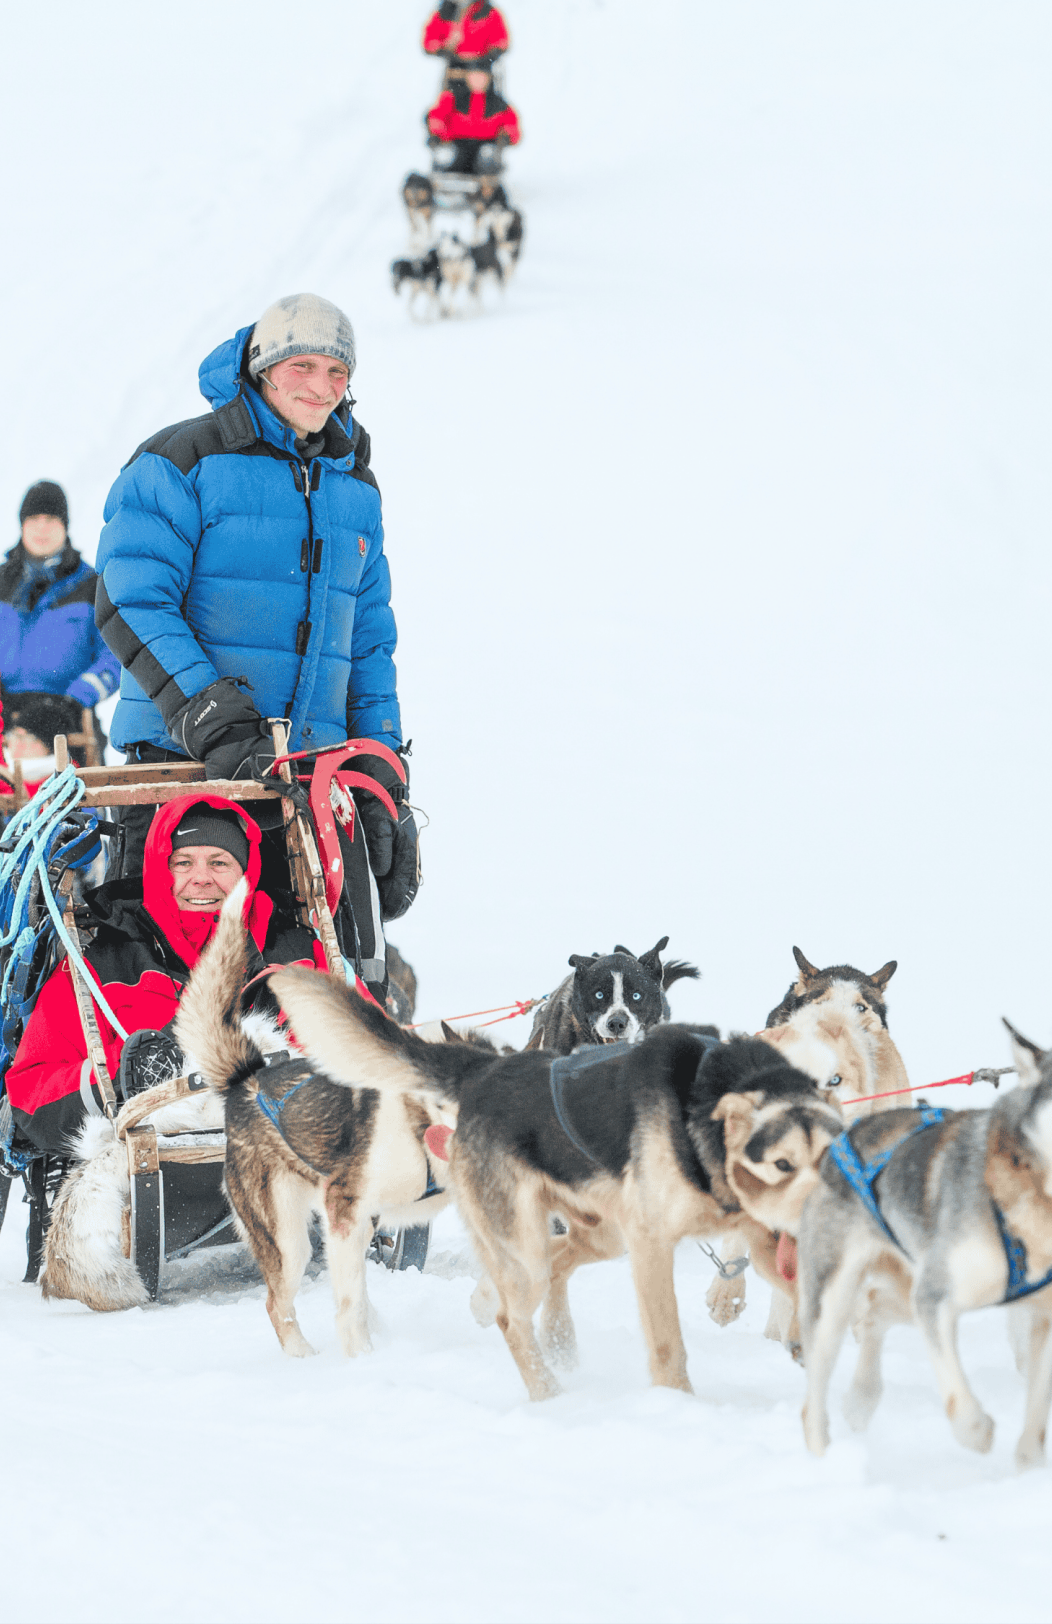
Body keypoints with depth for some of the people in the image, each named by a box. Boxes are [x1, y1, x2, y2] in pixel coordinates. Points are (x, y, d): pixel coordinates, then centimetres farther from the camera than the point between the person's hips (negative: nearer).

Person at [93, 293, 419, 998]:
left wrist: (383, 774, 12)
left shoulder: (356, 489, 17)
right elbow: (132, 606, -11)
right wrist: (218, 726, -22)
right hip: (184, 757, -5)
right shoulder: (181, 463, -3)